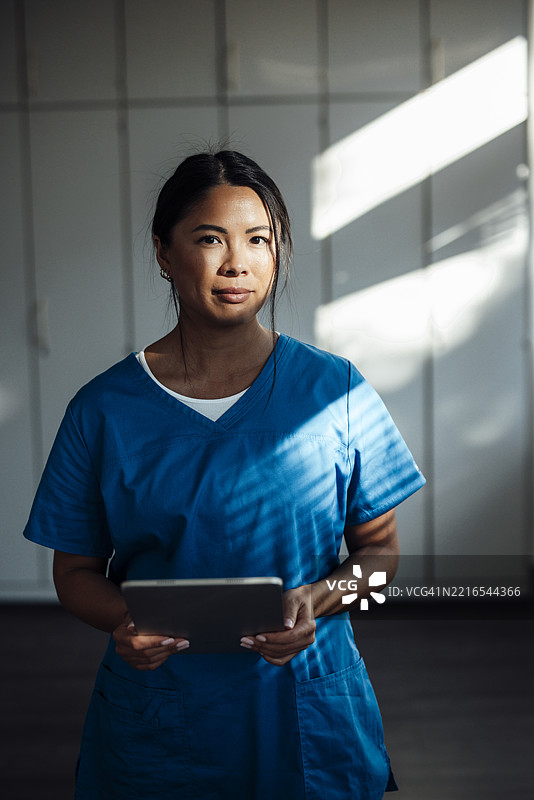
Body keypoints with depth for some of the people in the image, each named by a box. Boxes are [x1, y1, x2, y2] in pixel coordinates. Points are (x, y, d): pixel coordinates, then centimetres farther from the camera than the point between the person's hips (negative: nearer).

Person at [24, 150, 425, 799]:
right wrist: (123, 620, -18)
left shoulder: (335, 391, -5)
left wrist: (318, 599, -17)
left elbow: (380, 548, 2)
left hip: (308, 721, 1)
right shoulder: (103, 410, -5)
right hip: (155, 724, 0)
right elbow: (76, 569, 2)